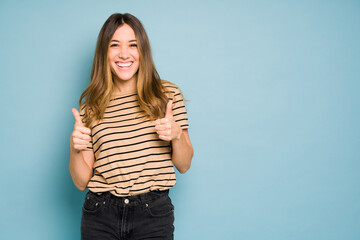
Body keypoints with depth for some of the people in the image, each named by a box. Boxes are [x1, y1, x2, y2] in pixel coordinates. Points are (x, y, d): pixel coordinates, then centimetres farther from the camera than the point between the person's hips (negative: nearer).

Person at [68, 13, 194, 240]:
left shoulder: (168, 94, 0)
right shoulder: (90, 106, 3)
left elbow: (184, 165, 3)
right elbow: (82, 181, 3)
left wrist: (176, 135, -16)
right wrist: (75, 148, -15)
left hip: (154, 214, -1)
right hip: (100, 215, 1)